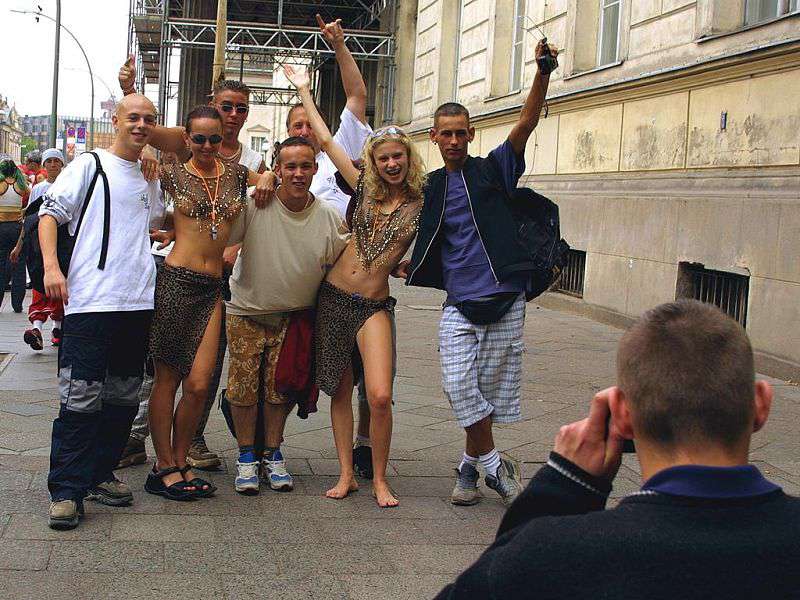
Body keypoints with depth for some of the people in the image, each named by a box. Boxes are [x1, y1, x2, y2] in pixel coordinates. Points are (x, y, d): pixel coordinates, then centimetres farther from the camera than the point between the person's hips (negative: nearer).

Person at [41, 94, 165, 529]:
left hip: (139, 302, 6)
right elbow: (50, 213, -3)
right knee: (81, 396, -9)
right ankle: (67, 491, -5)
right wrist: (50, 265, -17)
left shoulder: (150, 179, 19)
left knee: (123, 395, 10)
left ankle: (99, 474, 22)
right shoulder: (89, 166, 2)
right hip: (90, 301, -6)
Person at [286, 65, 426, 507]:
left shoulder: (422, 204, 1)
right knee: (341, 391, 6)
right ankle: (346, 475, 16)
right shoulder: (366, 189, 5)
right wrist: (303, 90, 13)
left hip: (374, 306, -2)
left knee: (380, 396, -14)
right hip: (333, 296, 2)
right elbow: (327, 142, 9)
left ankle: (380, 479, 3)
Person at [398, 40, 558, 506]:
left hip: (505, 298, -2)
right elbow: (426, 249, 21)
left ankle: (473, 464, 24)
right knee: (459, 385, -12)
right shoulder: (430, 188, 11)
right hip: (459, 303, 2)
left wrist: (543, 73, -25)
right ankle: (495, 464, 5)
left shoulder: (493, 169, 3)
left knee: (493, 388, 4)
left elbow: (527, 124, -12)